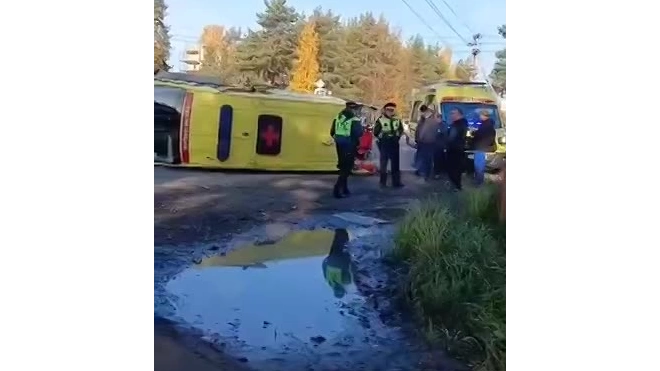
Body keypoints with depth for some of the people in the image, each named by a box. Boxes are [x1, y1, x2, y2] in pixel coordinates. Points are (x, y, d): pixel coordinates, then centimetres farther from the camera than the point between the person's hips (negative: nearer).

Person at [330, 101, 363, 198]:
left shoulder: (337, 117, 9)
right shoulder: (355, 119, -11)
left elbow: (332, 132, 9)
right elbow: (359, 133, -16)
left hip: (340, 145, 7)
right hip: (350, 146, -7)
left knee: (343, 167, 18)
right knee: (346, 168, -4)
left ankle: (344, 189, 24)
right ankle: (337, 189, -13)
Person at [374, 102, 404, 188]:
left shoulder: (397, 120, 8)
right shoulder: (380, 120, -4)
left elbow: (401, 130, 18)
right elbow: (375, 132, -5)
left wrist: (398, 134, 4)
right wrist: (383, 135, -10)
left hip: (394, 144, 3)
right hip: (384, 145, -3)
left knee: (395, 163, 7)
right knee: (383, 163, 4)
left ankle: (396, 182, 13)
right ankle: (383, 182, 12)